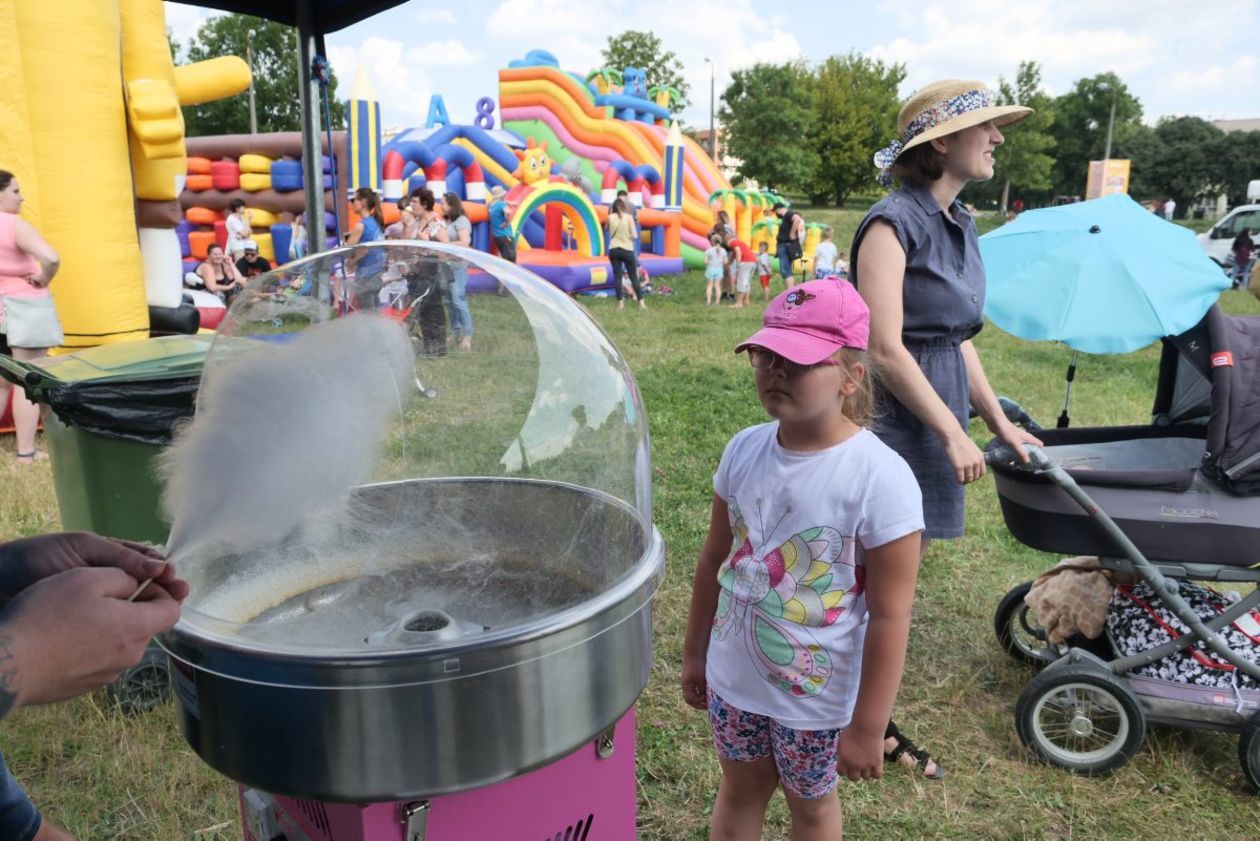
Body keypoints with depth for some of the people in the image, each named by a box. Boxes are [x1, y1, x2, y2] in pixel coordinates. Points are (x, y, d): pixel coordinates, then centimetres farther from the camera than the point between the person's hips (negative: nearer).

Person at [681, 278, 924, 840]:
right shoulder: (744, 450, -10)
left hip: (816, 696, -4)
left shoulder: (880, 479, -25)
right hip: (733, 677, 4)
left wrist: (868, 727, -14)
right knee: (740, 790, 26)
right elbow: (715, 561, 2)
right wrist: (695, 652, 11)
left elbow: (889, 615, -20)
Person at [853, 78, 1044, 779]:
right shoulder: (894, 222, -16)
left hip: (933, 414, 8)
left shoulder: (959, 223, 11)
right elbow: (886, 348, -21)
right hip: (891, 415, -8)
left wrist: (1001, 422, 17)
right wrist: (953, 433, -16)